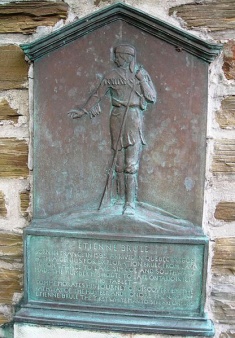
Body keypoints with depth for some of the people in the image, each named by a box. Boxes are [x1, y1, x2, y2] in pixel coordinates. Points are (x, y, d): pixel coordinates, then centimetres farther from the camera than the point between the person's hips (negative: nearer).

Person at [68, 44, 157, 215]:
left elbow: (153, 98, -2)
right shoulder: (112, 76, 6)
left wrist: (141, 78, -4)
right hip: (117, 118, 2)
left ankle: (130, 202, -2)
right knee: (119, 160, 6)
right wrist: (83, 110, 14)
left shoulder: (142, 73, 4)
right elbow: (98, 95, 13)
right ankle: (121, 197, 19)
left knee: (132, 163, -7)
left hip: (135, 119, -1)